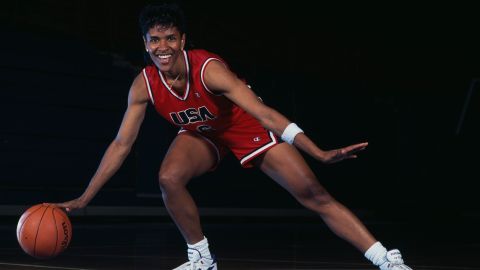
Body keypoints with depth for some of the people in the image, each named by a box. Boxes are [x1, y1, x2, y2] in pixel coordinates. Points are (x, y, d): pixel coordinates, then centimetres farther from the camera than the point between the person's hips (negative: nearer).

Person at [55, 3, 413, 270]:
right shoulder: (144, 85, -22)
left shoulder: (209, 69, -35)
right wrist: (83, 199, -15)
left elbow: (264, 114, -41)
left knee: (315, 196, -10)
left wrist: (321, 154, -48)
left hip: (247, 128, -3)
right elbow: (122, 144, -13)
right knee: (169, 178, -26)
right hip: (202, 134, 4)